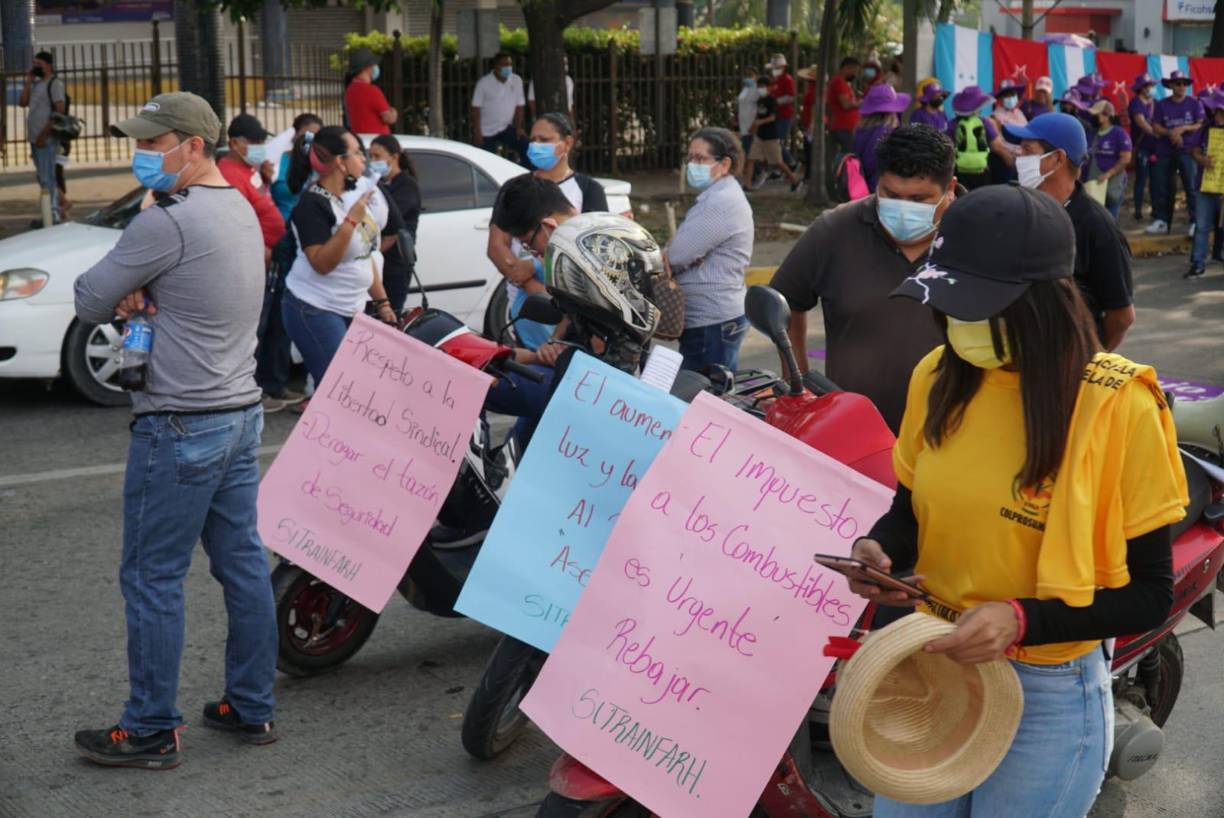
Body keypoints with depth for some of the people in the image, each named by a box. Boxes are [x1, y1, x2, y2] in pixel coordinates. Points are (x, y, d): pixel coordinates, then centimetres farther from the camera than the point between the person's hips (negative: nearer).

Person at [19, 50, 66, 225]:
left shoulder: (55, 83, -7)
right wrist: (27, 82, 5)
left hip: (47, 139, -9)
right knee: (42, 178, 12)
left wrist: (44, 134, -19)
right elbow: (23, 103, 12)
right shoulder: (36, 84, 19)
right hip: (35, 139, 9)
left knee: (47, 178, -11)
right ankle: (54, 213, 18)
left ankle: (53, 216, -11)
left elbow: (60, 110, -15)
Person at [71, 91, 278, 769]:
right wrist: (138, 292, -3)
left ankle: (150, 731, 8)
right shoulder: (240, 209, 11)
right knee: (243, 564, 12)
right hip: (242, 410, 9)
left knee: (152, 578, 0)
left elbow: (89, 301, -12)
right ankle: (252, 707, 21)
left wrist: (120, 296, 7)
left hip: (180, 426, -9)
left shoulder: (169, 221, -18)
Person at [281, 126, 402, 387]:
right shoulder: (312, 204, -15)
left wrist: (382, 302, 17)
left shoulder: (355, 194, 9)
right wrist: (352, 220, -27)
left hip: (352, 310, 8)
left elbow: (366, 253, 18)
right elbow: (322, 263, -24)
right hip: (316, 310, -8)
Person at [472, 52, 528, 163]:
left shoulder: (517, 81, -3)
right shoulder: (484, 83, -13)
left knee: (527, 148, -13)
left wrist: (518, 128, -2)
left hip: (506, 128, 3)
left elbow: (519, 106, 4)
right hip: (486, 130, -3)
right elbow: (476, 108, -12)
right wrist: (477, 132, -16)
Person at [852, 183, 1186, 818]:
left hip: (1046, 699, -5)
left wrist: (1020, 621, -26)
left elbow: (1148, 594, -13)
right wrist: (878, 551, -11)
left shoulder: (1118, 406, -17)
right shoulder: (938, 378, -2)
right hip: (931, 667, 5)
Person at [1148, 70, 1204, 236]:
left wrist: (1183, 129, -18)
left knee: (1191, 186, -8)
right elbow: (1156, 127, 0)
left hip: (1186, 151, -2)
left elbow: (1201, 125, -4)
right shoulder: (1162, 104, 5)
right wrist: (1171, 133, -17)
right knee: (1160, 186, 4)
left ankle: (1195, 222, -7)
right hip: (1164, 152, 2)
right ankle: (1161, 221, 13)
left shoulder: (1194, 103, 1)